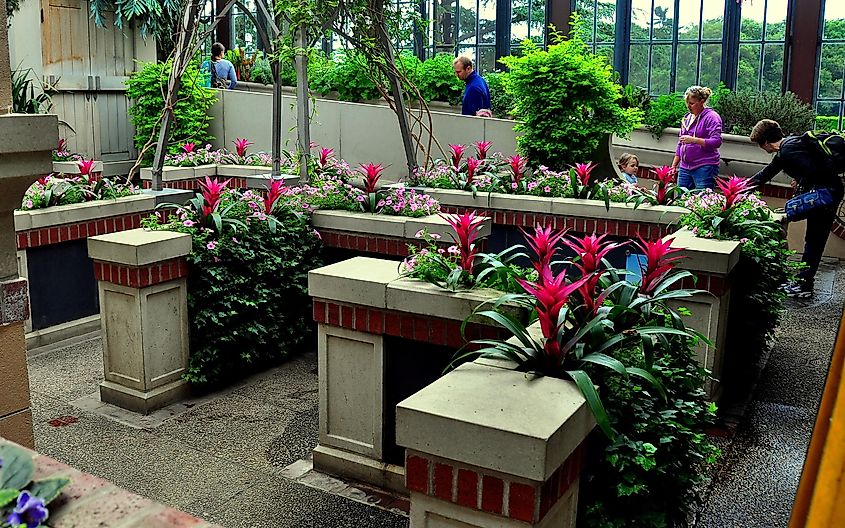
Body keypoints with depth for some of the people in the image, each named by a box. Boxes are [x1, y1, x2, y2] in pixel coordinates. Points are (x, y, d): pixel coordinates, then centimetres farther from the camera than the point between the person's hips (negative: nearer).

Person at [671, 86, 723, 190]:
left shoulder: (711, 117, -5)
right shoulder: (687, 118, 17)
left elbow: (717, 141, -16)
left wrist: (693, 140, -24)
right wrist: (674, 166, 19)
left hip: (704, 167, -7)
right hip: (685, 168, 7)